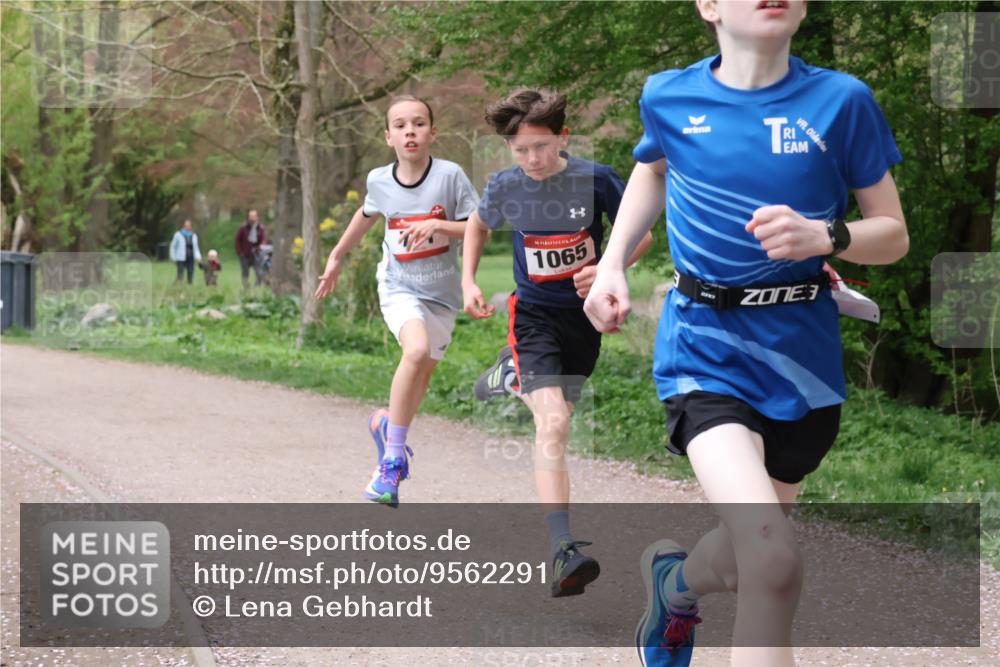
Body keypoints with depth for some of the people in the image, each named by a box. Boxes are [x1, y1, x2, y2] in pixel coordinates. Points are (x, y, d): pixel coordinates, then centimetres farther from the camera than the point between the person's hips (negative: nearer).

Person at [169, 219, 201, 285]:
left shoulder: (194, 236, 10)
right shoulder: (178, 234, -2)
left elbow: (196, 248, 17)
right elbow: (173, 246, 5)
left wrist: (198, 256, -1)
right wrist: (173, 258, 1)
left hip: (191, 259, 4)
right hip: (181, 259, -4)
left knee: (190, 278, 2)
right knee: (180, 277, -13)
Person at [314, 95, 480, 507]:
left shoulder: (450, 175, -11)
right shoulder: (380, 181, -3)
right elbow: (367, 215, 19)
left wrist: (438, 225, -24)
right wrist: (337, 256, 28)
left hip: (442, 293, 1)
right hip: (399, 288, -1)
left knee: (422, 375, 13)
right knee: (416, 349, -29)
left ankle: (387, 424, 47)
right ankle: (394, 458, -19)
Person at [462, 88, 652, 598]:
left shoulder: (595, 180, -14)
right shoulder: (505, 187, -9)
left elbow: (639, 233, -2)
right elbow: (478, 225, 14)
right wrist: (468, 282, 3)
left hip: (585, 312, 2)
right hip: (534, 312, -2)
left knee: (558, 415, 21)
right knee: (553, 423, -22)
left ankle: (513, 371, 57)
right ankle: (563, 550, -31)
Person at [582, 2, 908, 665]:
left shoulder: (841, 101, -5)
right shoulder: (670, 98, -1)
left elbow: (893, 235, 0)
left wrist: (824, 236, -21)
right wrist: (612, 264, 10)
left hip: (802, 358, 2)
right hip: (706, 354, -2)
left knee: (750, 555, 18)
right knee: (774, 562, -23)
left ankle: (675, 577, 53)